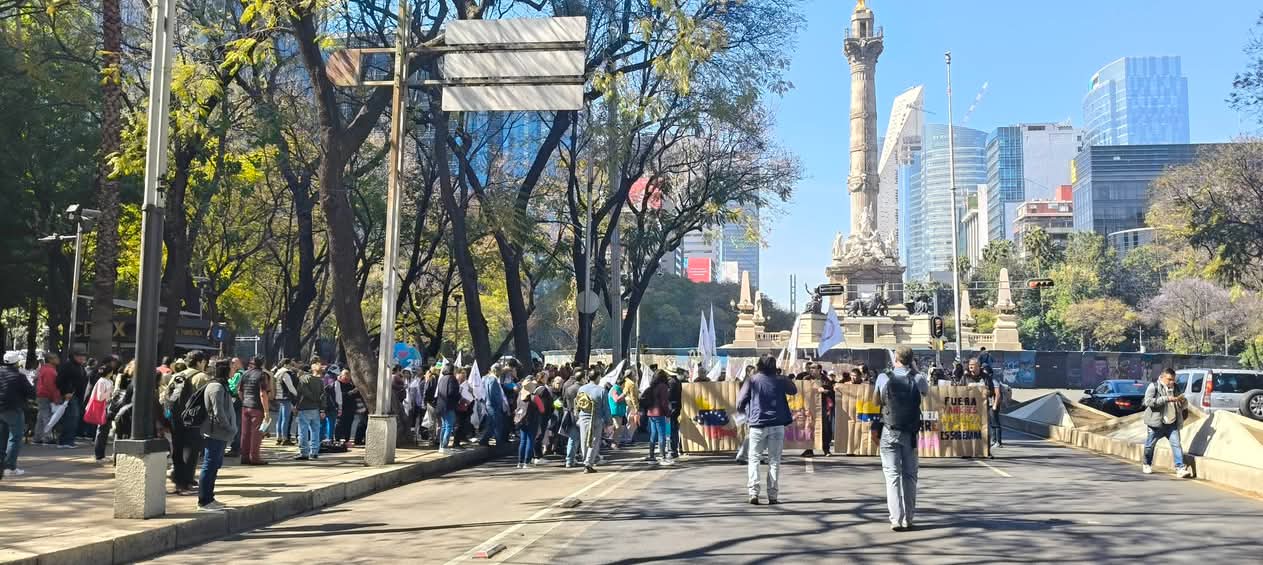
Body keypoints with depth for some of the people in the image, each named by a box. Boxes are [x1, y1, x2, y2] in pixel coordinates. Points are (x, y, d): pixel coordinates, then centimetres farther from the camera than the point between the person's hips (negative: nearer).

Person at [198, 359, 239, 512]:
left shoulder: (221, 386, 16)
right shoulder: (217, 387, -17)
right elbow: (218, 413, -22)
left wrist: (230, 429, 17)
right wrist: (230, 429, -14)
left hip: (219, 434, 11)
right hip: (216, 433, -11)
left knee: (215, 465, 17)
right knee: (210, 466, -5)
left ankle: (209, 499, 26)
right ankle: (203, 502, -1)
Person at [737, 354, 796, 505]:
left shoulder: (751, 381, -2)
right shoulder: (779, 380, 3)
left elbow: (740, 404, -2)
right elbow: (794, 390, 22)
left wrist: (746, 412, 17)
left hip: (757, 424, -1)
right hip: (777, 425, 1)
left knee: (753, 459, 8)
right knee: (774, 460, 7)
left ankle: (753, 492, -6)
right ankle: (772, 495, 5)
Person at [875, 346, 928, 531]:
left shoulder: (884, 378, -4)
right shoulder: (917, 379, -4)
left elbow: (877, 402, 11)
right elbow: (927, 391, 19)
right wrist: (915, 370, 19)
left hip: (889, 432, -1)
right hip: (910, 433, 1)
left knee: (892, 475, 0)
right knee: (910, 475, 11)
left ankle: (896, 519, -8)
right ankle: (908, 519, 14)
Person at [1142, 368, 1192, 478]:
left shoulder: (1175, 388, 12)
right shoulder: (1154, 386, -5)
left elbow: (1184, 405, 21)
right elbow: (1148, 401, -19)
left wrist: (1183, 401, -5)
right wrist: (1166, 399, -24)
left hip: (1172, 423, 4)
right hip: (1157, 423, -4)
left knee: (1176, 444, -8)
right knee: (1150, 445, 9)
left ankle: (1180, 468, -10)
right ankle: (1146, 464, 30)